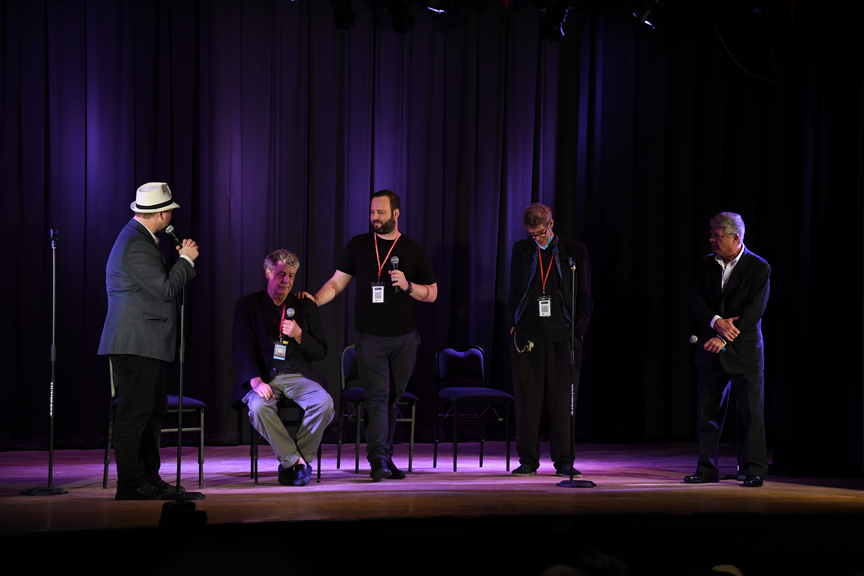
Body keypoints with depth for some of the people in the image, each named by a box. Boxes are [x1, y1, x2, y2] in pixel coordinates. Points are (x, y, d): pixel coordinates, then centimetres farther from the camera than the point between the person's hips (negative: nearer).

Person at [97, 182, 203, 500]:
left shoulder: (139, 238, 16)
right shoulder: (136, 245, -17)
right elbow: (165, 290, -18)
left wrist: (182, 260, 13)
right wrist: (186, 259, -7)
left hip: (146, 345, 11)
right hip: (136, 345, -11)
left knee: (152, 413, 14)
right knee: (133, 414, -7)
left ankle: (149, 480, 19)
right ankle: (130, 485, -4)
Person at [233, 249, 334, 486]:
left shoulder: (305, 306, 12)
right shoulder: (248, 305, 7)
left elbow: (320, 352, 10)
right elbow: (242, 349, -1)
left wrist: (299, 336, -10)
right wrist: (255, 380, -19)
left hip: (297, 375, 2)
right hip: (263, 378, -2)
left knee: (325, 403, -28)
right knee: (259, 407, -36)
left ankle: (289, 462, -14)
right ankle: (296, 461, -22)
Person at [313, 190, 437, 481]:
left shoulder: (412, 250, 4)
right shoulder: (358, 246, 5)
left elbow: (432, 293, 5)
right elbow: (336, 283, 5)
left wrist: (407, 286, -13)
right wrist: (313, 302, -12)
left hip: (404, 338, 1)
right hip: (370, 337, -1)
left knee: (392, 398, 9)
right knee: (377, 397, -10)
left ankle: (384, 456, 17)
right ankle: (378, 460, -16)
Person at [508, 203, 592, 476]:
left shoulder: (574, 251, 4)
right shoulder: (521, 250, 10)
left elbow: (584, 296, 5)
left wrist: (578, 332, -2)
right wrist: (515, 325, 7)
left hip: (561, 335, -2)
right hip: (528, 335, 2)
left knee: (561, 400, -1)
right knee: (527, 399, 1)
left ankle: (563, 461, 5)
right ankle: (528, 460, 7)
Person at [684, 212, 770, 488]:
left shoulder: (759, 268, -6)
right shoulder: (706, 265, 8)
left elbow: (754, 310, -13)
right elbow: (696, 301, 1)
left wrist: (725, 339, -19)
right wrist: (716, 321, -18)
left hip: (744, 348, -4)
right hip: (710, 349, 4)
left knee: (750, 411, -3)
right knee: (708, 410, 6)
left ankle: (753, 470, 1)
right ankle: (707, 469, 13)